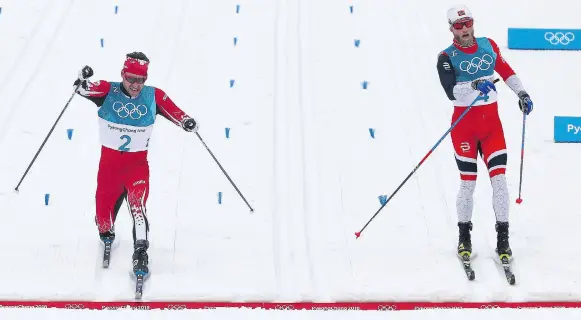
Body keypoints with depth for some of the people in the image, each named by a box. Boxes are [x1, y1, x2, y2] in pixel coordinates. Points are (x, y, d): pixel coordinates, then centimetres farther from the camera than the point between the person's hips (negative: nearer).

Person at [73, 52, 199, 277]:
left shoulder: (153, 96, -6)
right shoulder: (109, 91, -10)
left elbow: (175, 113, -4)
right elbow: (85, 90, -25)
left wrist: (187, 122, -25)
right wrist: (82, 81, -48)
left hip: (138, 162, -1)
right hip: (109, 160, 1)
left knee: (138, 202, -23)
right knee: (104, 203, 13)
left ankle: (140, 252, -21)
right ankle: (105, 232, 49)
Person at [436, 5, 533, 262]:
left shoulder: (488, 45, 5)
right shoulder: (447, 58, -7)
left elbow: (505, 70, 22)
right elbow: (451, 92, -22)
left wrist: (522, 92, 18)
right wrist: (475, 86, -36)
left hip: (492, 122, 3)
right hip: (464, 125, -3)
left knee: (499, 177, -5)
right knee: (468, 182, -1)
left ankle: (503, 238, 2)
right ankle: (464, 235, 18)